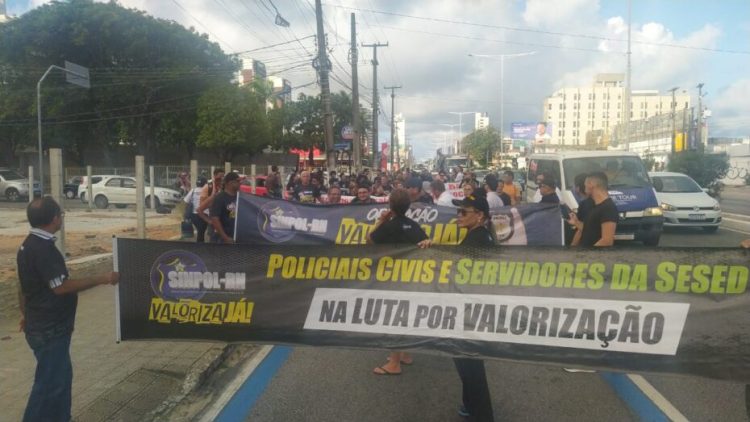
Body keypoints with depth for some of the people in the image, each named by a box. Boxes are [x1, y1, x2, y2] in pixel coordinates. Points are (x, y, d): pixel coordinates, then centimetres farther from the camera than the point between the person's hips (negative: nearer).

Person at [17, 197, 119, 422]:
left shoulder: (29, 245, 7)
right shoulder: (43, 249, -24)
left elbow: (26, 284, 17)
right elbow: (61, 286, -27)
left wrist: (27, 315, 27)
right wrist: (102, 279, -23)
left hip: (44, 325, 10)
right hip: (50, 330, -10)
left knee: (61, 375, 20)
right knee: (49, 382, 2)